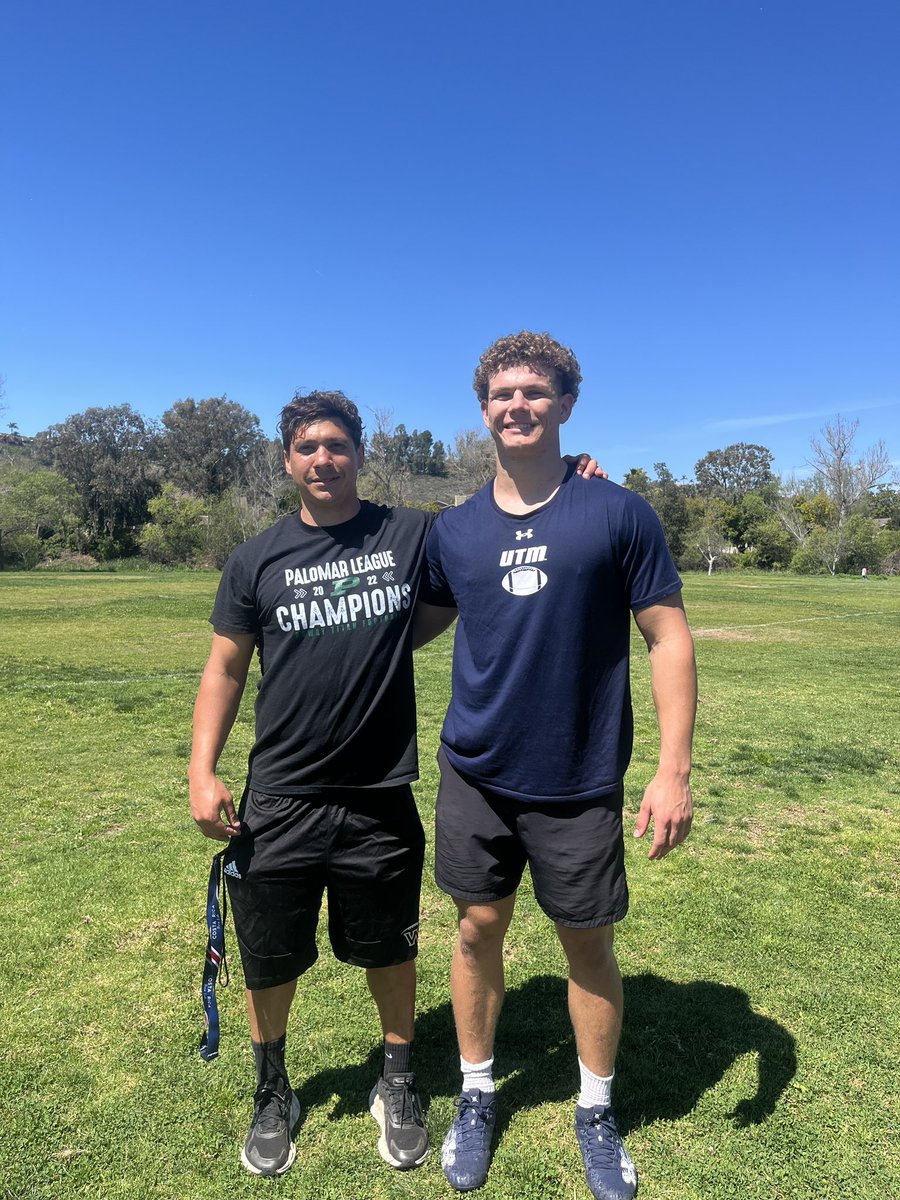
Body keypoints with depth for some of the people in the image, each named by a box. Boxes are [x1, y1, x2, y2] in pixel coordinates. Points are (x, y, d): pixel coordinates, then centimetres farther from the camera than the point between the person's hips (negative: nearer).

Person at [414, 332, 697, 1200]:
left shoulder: (617, 513, -8)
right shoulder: (454, 529, 1)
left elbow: (668, 638, -6)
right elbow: (419, 625, 15)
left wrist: (673, 769, -11)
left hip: (580, 782, -2)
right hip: (475, 774, 3)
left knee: (589, 945, 14)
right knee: (478, 931, 15)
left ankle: (595, 1112, 40)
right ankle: (477, 1095, 40)